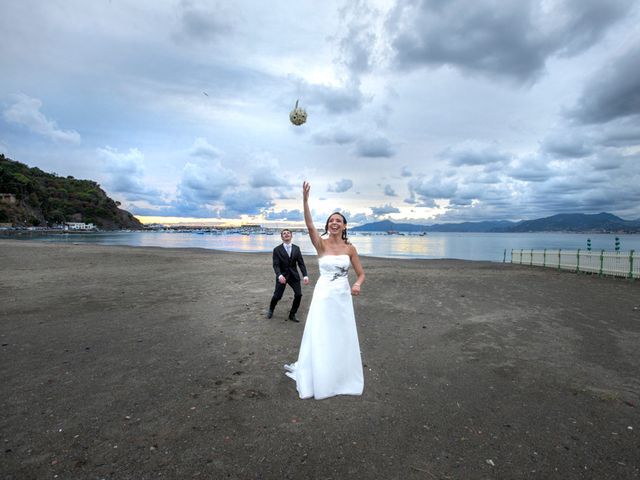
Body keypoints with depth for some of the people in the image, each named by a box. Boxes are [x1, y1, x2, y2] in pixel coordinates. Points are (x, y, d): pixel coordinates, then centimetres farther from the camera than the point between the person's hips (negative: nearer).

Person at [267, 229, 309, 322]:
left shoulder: (296, 248, 2)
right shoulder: (277, 249, -7)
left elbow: (301, 263, 0)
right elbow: (276, 265, -13)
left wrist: (305, 276, -13)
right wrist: (279, 275, -32)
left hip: (294, 275, 3)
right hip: (282, 276, -2)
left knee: (298, 294, -8)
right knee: (277, 296, 1)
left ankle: (292, 314, 13)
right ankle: (271, 310, 34)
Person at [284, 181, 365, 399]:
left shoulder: (350, 248, -1)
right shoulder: (321, 244, -7)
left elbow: (361, 273, 3)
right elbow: (310, 225, -25)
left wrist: (357, 285, -19)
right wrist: (305, 200, -37)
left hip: (343, 297, 2)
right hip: (323, 296, -2)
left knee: (342, 339, 14)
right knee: (319, 338, 7)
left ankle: (342, 377, 37)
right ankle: (311, 374, 30)